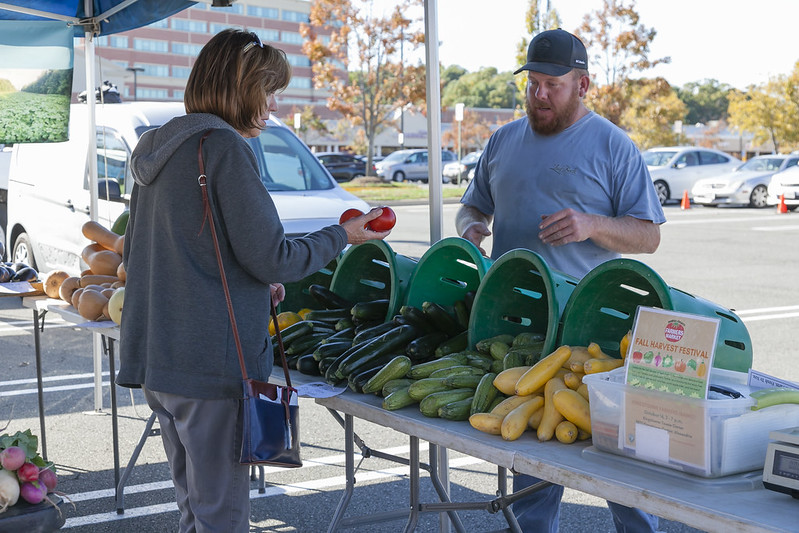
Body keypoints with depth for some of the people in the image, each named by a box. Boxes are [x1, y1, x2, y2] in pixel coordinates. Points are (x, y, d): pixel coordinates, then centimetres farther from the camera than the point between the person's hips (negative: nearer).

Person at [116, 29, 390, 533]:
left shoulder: (157, 151, 14)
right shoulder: (224, 147, -14)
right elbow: (272, 259, -15)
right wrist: (341, 237, 2)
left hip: (155, 359, 9)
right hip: (211, 365, -9)